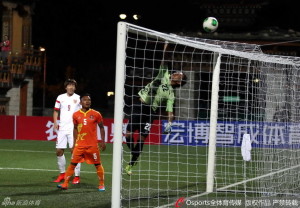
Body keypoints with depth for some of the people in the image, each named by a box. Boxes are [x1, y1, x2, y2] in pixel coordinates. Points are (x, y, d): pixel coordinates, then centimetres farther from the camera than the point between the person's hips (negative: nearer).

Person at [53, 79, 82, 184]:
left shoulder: (78, 98, 1)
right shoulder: (60, 98, 8)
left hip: (74, 128, -3)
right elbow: (56, 111, 16)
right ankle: (62, 173, 22)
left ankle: (77, 176, -2)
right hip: (62, 128, 3)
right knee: (59, 151, 4)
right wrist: (55, 122, 3)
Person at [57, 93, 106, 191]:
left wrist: (103, 141, 0)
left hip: (93, 145, -1)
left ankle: (101, 184, 17)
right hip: (79, 145, 1)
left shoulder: (96, 114, -2)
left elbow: (101, 128, 6)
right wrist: (74, 142, 12)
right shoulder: (76, 115, 4)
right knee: (72, 164, -1)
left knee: (98, 164, 4)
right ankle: (65, 184, 4)